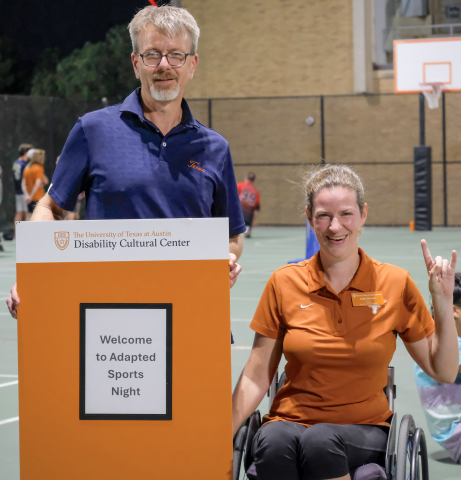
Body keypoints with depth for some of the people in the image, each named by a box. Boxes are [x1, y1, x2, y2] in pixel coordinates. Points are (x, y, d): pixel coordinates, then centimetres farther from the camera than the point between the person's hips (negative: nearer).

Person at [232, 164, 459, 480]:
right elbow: (256, 378, 3)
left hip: (365, 429, 0)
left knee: (321, 440, -35)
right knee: (273, 442, -35)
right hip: (292, 421, 1)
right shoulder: (284, 283, 2)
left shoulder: (395, 284, 1)